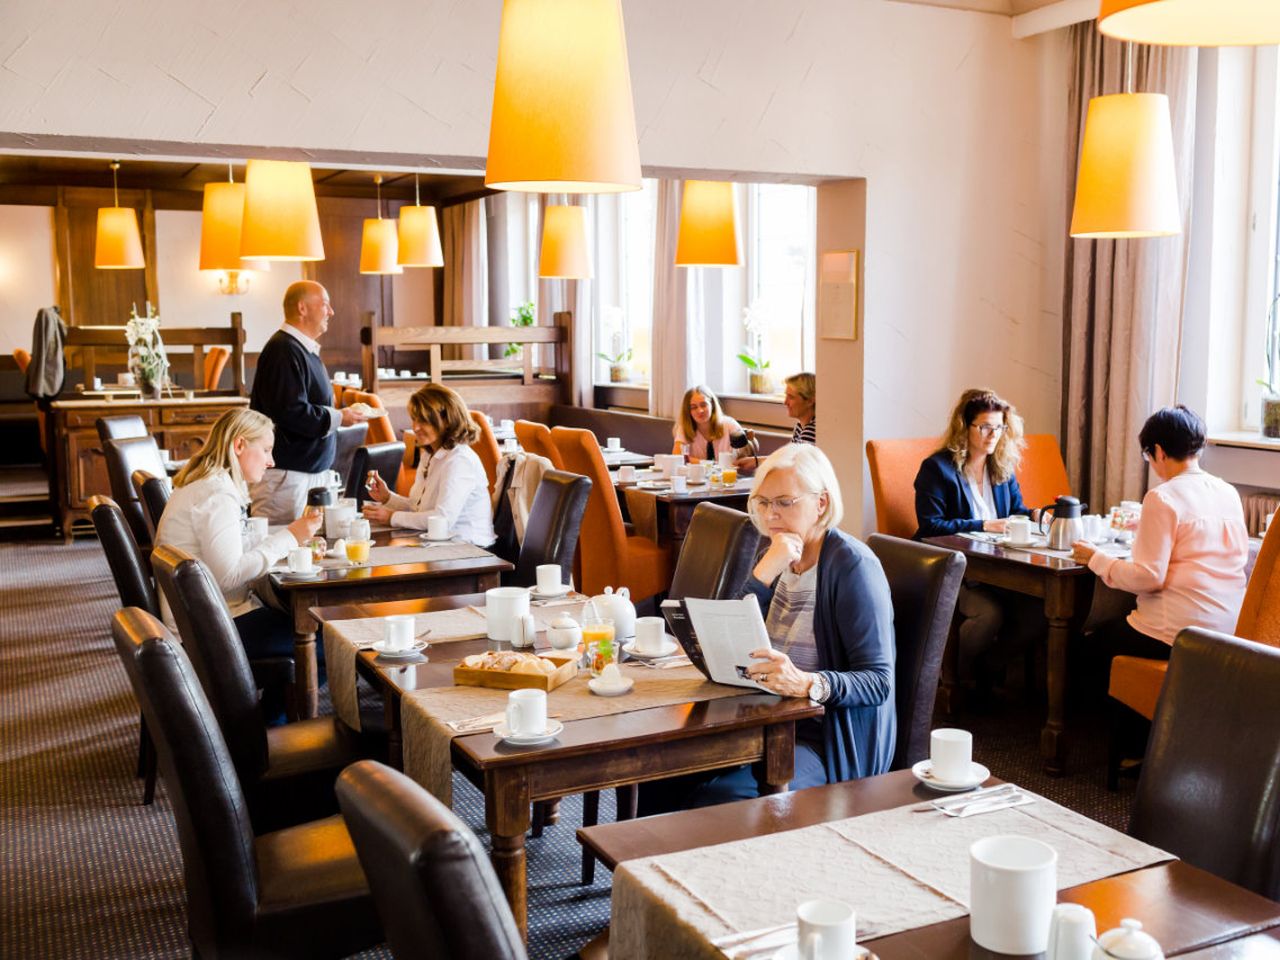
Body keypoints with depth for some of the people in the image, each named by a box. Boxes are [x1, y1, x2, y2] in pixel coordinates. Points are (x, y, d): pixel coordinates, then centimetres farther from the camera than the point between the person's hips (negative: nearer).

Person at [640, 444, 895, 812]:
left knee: (725, 796, -30)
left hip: (827, 737, -7)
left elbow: (878, 682, -17)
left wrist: (806, 683, -35)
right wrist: (764, 572, -14)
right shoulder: (778, 558, 10)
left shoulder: (852, 565, -12)